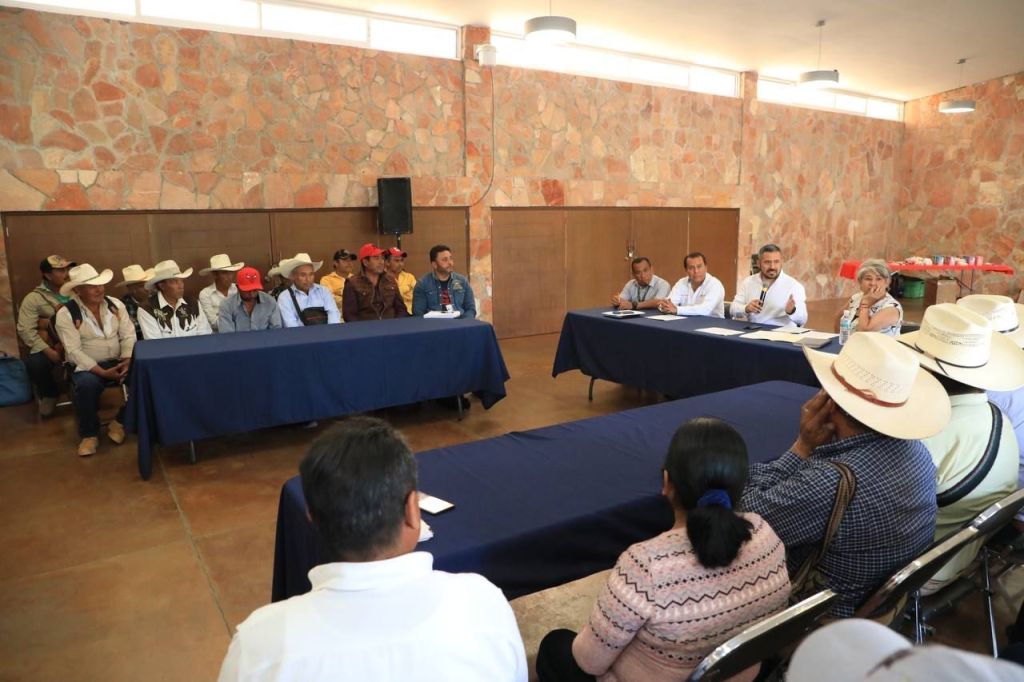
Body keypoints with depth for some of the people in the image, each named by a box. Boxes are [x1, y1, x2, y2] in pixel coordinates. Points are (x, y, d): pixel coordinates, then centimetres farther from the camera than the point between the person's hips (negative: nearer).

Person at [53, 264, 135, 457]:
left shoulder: (116, 305, 3)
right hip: (87, 366, -4)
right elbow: (74, 351, -15)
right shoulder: (66, 314, -9)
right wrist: (103, 372, -24)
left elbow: (128, 336, 0)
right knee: (87, 384, -36)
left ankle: (120, 422, 0)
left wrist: (127, 361, -19)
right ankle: (89, 434, -9)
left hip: (118, 362, 4)